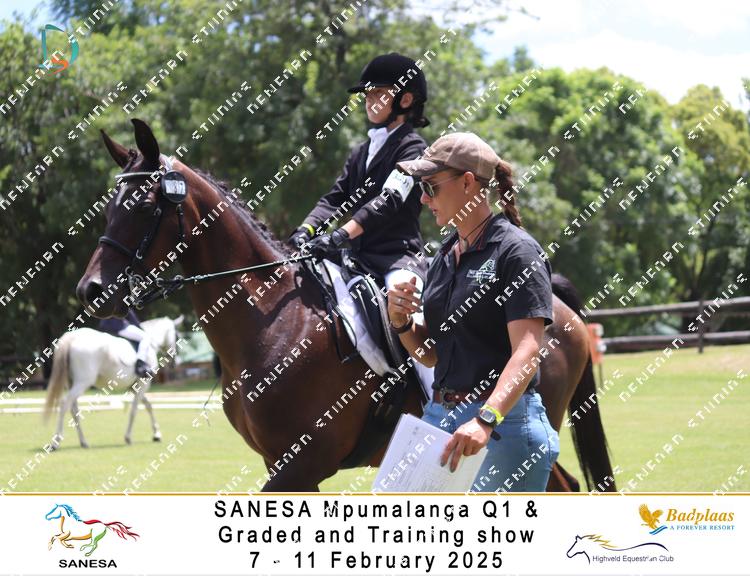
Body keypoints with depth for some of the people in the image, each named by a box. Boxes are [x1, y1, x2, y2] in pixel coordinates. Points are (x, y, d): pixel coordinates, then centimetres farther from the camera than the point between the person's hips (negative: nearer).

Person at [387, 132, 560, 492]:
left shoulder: (516, 251, -9)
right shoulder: (445, 257, 16)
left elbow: (527, 351, -21)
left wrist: (486, 419, -34)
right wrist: (401, 322, -1)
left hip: (502, 422, -8)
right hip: (440, 418, 8)